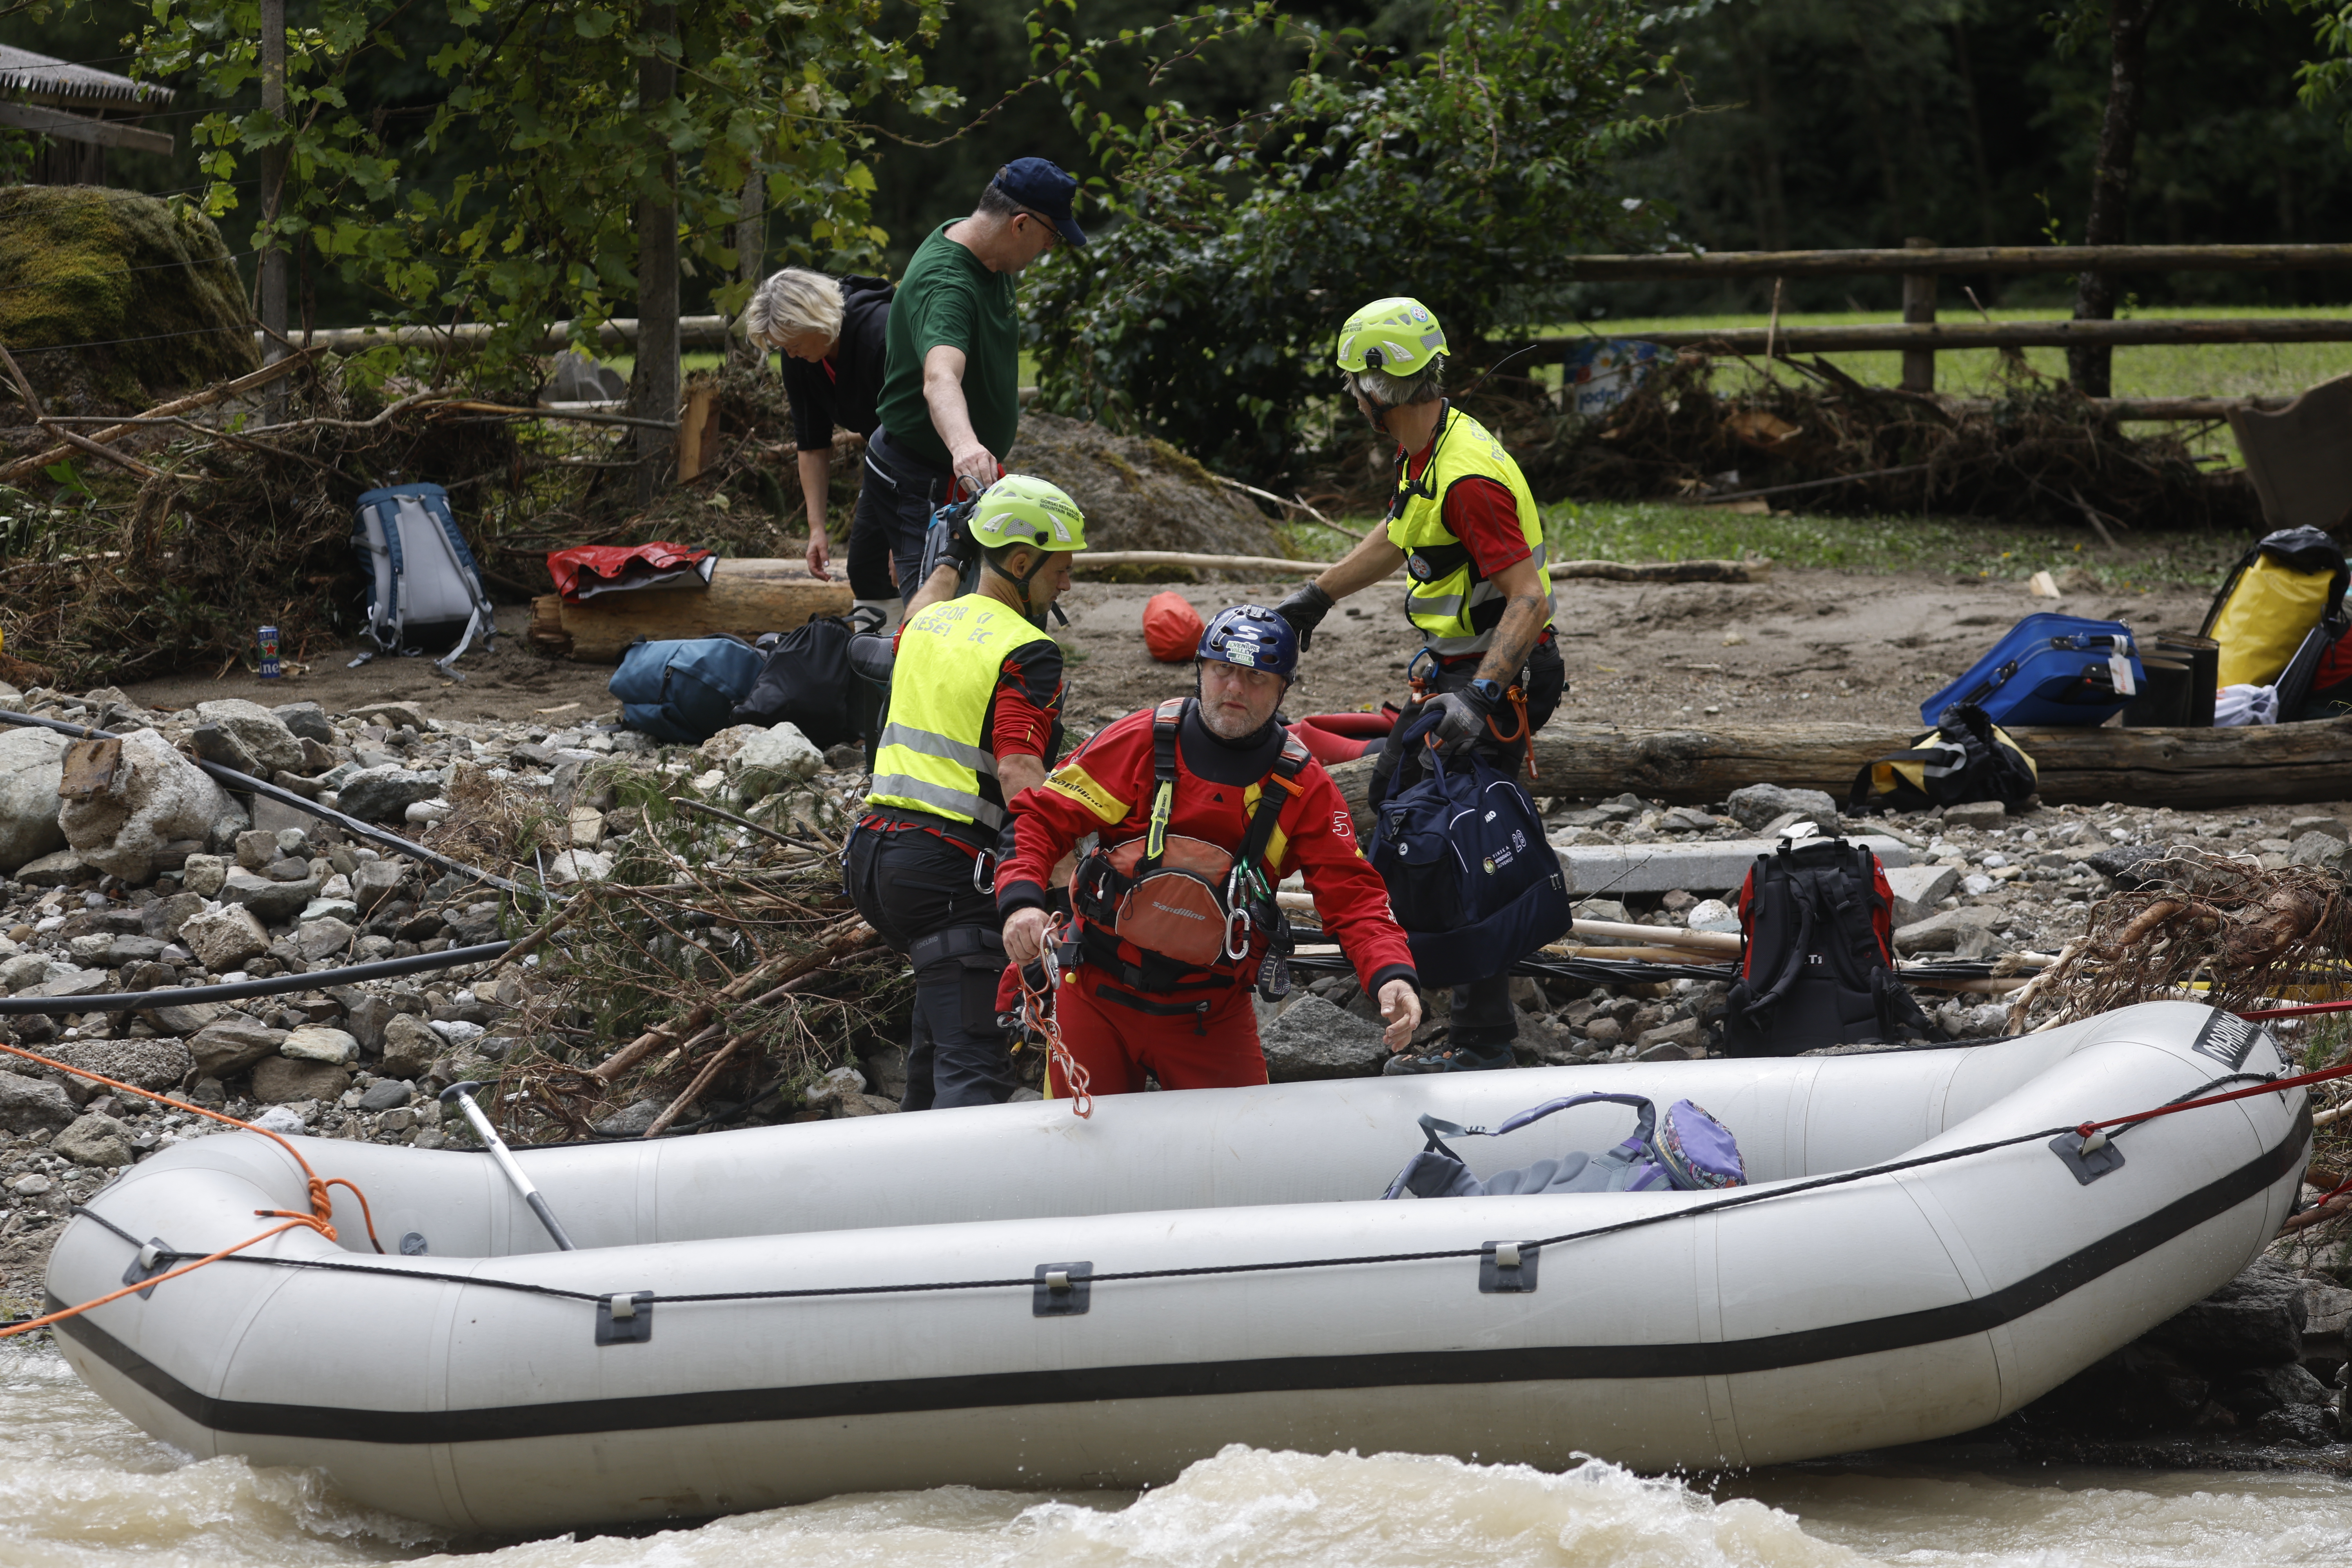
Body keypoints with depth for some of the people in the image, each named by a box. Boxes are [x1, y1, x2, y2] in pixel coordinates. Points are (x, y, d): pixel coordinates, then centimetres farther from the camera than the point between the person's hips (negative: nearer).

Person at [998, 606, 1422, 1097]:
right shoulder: (1140, 742, -7)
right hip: (1100, 996, -1)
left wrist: (1391, 975, -26)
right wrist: (1022, 901, -25)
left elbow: (1353, 896, -8)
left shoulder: (1302, 785, -4)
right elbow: (1043, 816, -6)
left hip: (1210, 1018, 1)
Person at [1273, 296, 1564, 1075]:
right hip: (1459, 668, 11)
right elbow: (1395, 539, 26)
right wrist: (1315, 597, 33)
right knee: (1396, 787, 26)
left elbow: (1528, 600, -31)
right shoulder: (1425, 452, 6)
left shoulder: (1467, 477, -27)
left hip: (1501, 674, -11)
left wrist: (1480, 697, -38)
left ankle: (1482, 1042, -8)